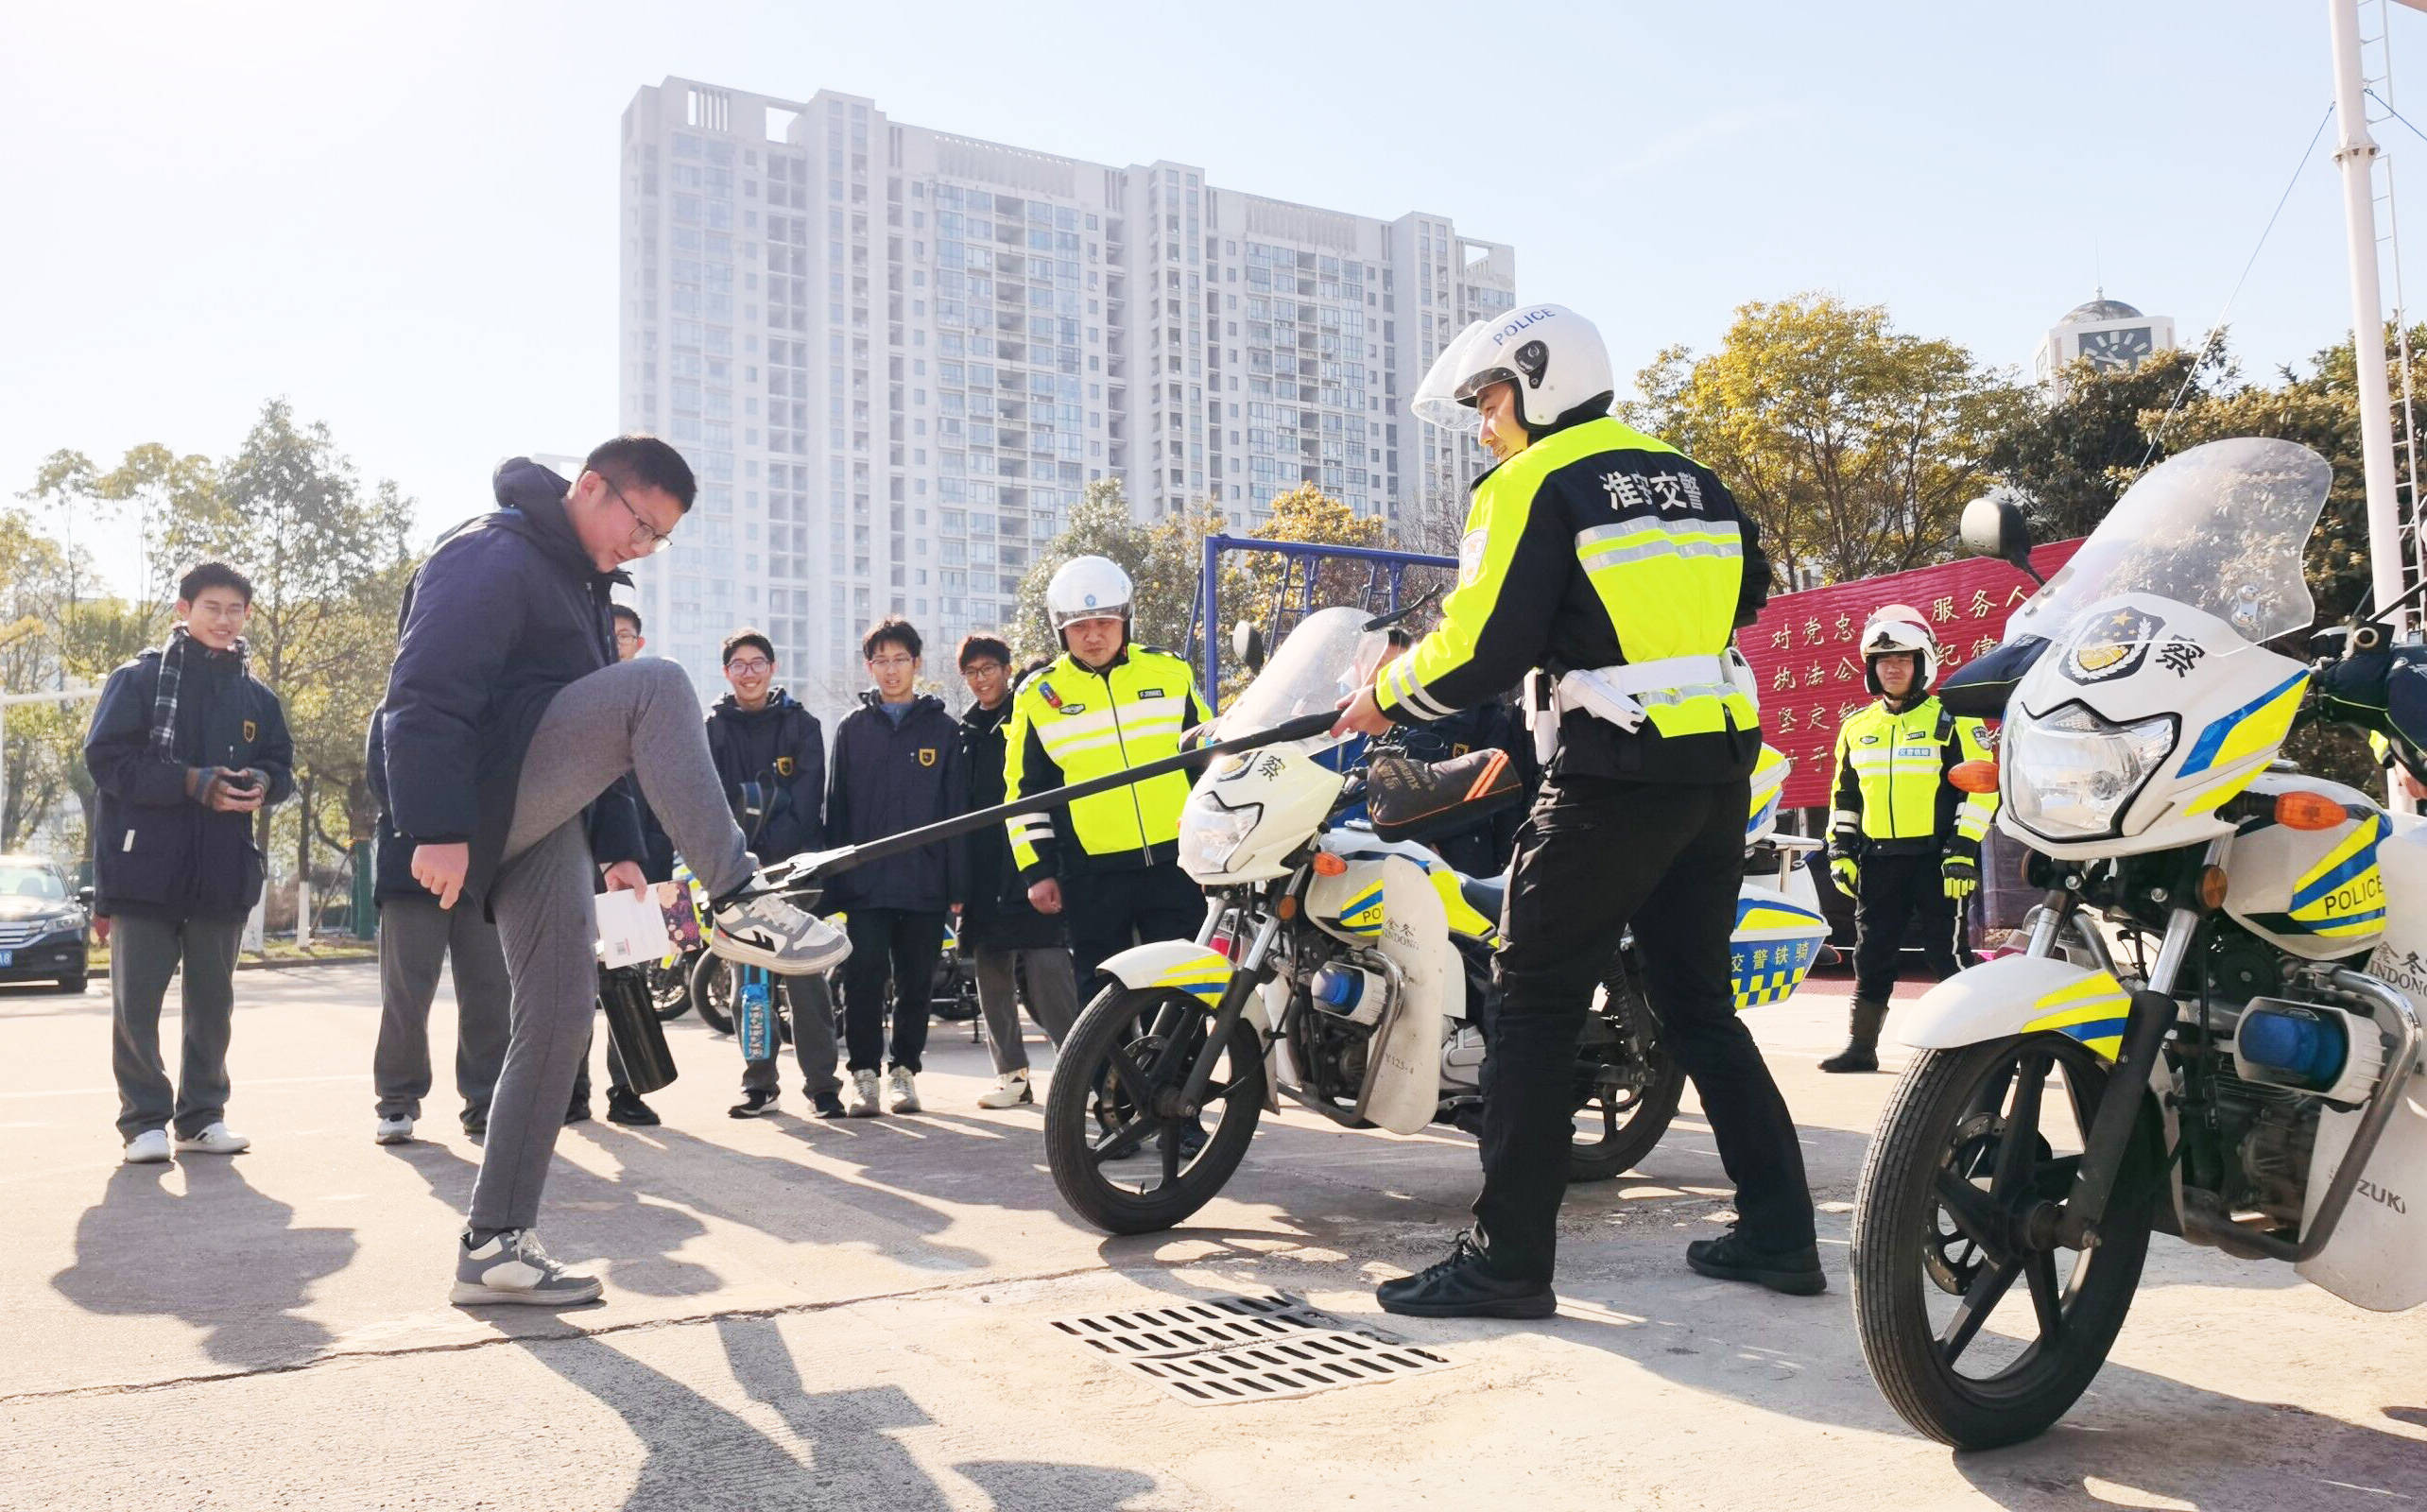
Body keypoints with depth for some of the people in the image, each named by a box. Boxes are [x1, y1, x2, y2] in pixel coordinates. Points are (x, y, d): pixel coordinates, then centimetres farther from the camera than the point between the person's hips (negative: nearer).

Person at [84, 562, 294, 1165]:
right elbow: (106, 758, -8)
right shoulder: (139, 678, 0)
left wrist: (262, 784, -8)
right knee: (136, 1001, 0)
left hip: (223, 873, 4)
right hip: (144, 867, -4)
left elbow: (281, 765, 17)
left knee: (213, 1002, 10)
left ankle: (202, 1116, 20)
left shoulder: (256, 696, 12)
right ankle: (144, 1120, 10)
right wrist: (191, 782, -20)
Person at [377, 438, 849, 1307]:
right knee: (657, 686, -25)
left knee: (560, 1014, 0)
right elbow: (426, 696, -18)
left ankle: (494, 1242, 6)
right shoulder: (490, 559, -7)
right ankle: (739, 902, -27)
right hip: (486, 807, -9)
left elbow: (600, 728, 26)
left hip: (543, 827, 9)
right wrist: (436, 829, -25)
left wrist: (616, 844, 18)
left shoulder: (580, 584, 24)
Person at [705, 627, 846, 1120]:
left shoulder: (800, 724, 6)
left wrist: (774, 846, -17)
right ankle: (758, 1083, 13)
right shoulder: (713, 728, 10)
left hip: (794, 861, -2)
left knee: (805, 973, -5)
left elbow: (808, 797, -3)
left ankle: (821, 1081, -1)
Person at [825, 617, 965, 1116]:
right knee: (863, 981, -4)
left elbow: (955, 809, 5)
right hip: (865, 883, 0)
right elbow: (836, 807, 9)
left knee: (917, 984, 6)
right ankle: (864, 1073, 5)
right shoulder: (852, 728, 10)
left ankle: (903, 1070, 18)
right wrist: (834, 881, 1)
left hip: (924, 883, 0)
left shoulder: (943, 729, 7)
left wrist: (958, 885, -1)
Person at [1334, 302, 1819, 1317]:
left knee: (1535, 1003, -2)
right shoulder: (1688, 477, 17)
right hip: (1722, 768, 8)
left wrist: (1386, 700, 2)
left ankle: (1508, 1260, 0)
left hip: (1616, 775, -8)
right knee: (1697, 1002, 17)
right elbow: (1745, 591, 27)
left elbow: (1484, 643, -13)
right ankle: (1779, 1232, 19)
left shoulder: (1534, 485, -6)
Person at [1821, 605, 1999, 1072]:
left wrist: (1964, 849, -12)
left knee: (1945, 955, -4)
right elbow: (1845, 796, 22)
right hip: (1879, 861, 5)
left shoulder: (1951, 722, -1)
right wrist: (1840, 849, 12)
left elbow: (1980, 789, -5)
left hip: (1935, 858, -5)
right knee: (1872, 956, 7)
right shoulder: (1857, 729, 15)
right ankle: (1861, 1046, 13)